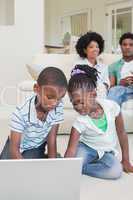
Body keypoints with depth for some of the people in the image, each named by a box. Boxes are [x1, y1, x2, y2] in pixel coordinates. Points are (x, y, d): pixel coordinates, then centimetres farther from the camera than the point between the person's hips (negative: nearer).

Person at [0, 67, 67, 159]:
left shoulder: (58, 108, -26)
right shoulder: (21, 113, -34)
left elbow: (52, 141, -18)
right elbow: (14, 148, -29)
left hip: (36, 148, 1)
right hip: (18, 147, -1)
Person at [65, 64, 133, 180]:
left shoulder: (111, 106, -19)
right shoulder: (80, 122, -22)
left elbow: (121, 133, -6)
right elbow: (71, 150, -26)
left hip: (106, 151, 3)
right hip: (87, 147, -2)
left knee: (116, 171, -28)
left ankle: (79, 168, -13)